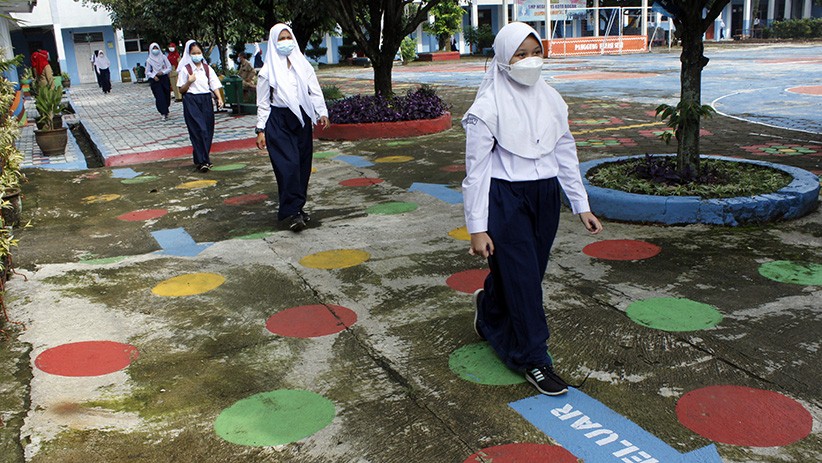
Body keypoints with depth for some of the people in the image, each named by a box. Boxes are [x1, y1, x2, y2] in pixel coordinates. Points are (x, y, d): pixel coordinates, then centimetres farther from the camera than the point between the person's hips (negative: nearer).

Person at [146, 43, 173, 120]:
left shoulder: (163, 57, 4)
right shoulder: (149, 60, 2)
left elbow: (169, 68, 3)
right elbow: (147, 72, 5)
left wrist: (163, 72, -13)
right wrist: (153, 76, -12)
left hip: (164, 78, 2)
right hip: (155, 80, -2)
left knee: (166, 95, 3)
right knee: (160, 96, -10)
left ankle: (165, 111, 22)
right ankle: (164, 114, -10)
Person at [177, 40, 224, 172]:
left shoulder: (207, 68, 9)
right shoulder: (185, 69, 0)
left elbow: (214, 85, 5)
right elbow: (181, 90, 2)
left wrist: (219, 98, -11)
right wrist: (189, 82, -15)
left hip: (206, 100, 4)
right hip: (191, 101, -4)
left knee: (208, 130, 4)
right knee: (199, 130, -11)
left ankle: (203, 159, 17)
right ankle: (201, 161, -10)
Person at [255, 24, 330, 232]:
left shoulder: (303, 65, 10)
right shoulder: (268, 71, 2)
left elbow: (315, 91, 8)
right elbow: (263, 103, 2)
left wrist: (322, 113, -6)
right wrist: (261, 130, -2)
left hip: (301, 120, 4)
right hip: (279, 122, -4)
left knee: (303, 165, 5)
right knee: (288, 165, -13)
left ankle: (298, 208, 16)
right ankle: (291, 212, -12)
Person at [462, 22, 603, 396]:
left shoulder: (550, 99, 4)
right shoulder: (488, 106, -12)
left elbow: (565, 153, 10)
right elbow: (476, 169, -11)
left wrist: (581, 205, 9)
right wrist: (477, 228, -13)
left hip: (545, 197, 6)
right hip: (506, 200, -6)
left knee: (522, 271, 15)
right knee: (522, 278, -2)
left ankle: (487, 312, 46)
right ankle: (533, 360, 13)